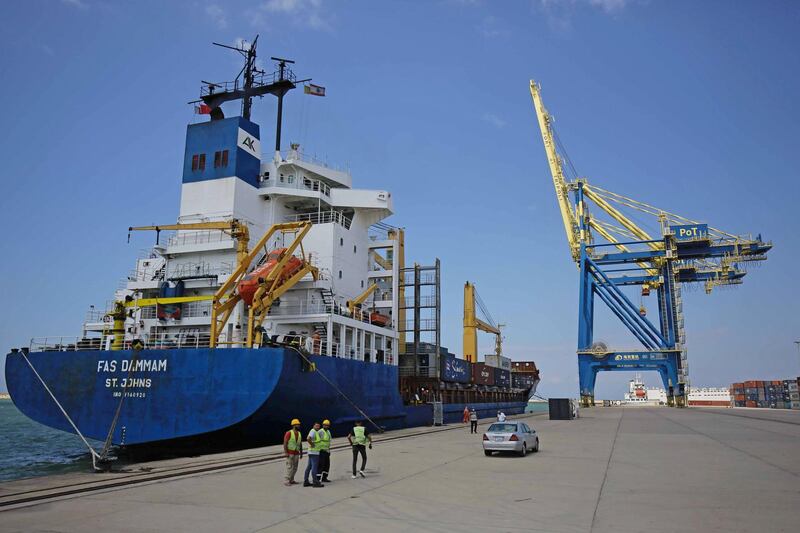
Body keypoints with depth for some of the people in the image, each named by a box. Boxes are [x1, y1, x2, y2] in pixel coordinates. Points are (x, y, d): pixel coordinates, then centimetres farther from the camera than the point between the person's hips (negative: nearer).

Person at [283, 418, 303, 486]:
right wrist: (285, 452, -19)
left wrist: (301, 453, 12)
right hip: (290, 453, -6)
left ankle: (291, 480, 15)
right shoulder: (289, 433, -11)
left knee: (295, 468, 6)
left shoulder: (299, 434, 9)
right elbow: (285, 443, -14)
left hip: (296, 453, 6)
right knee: (289, 467, -9)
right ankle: (287, 481, -4)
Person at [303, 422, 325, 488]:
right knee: (314, 467, -7)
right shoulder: (313, 432, -14)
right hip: (314, 452, -10)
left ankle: (306, 482, 15)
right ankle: (315, 482, -5)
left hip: (313, 452, 10)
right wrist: (312, 444, -20)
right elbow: (308, 438, -32)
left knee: (309, 467, 11)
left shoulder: (316, 432, 16)